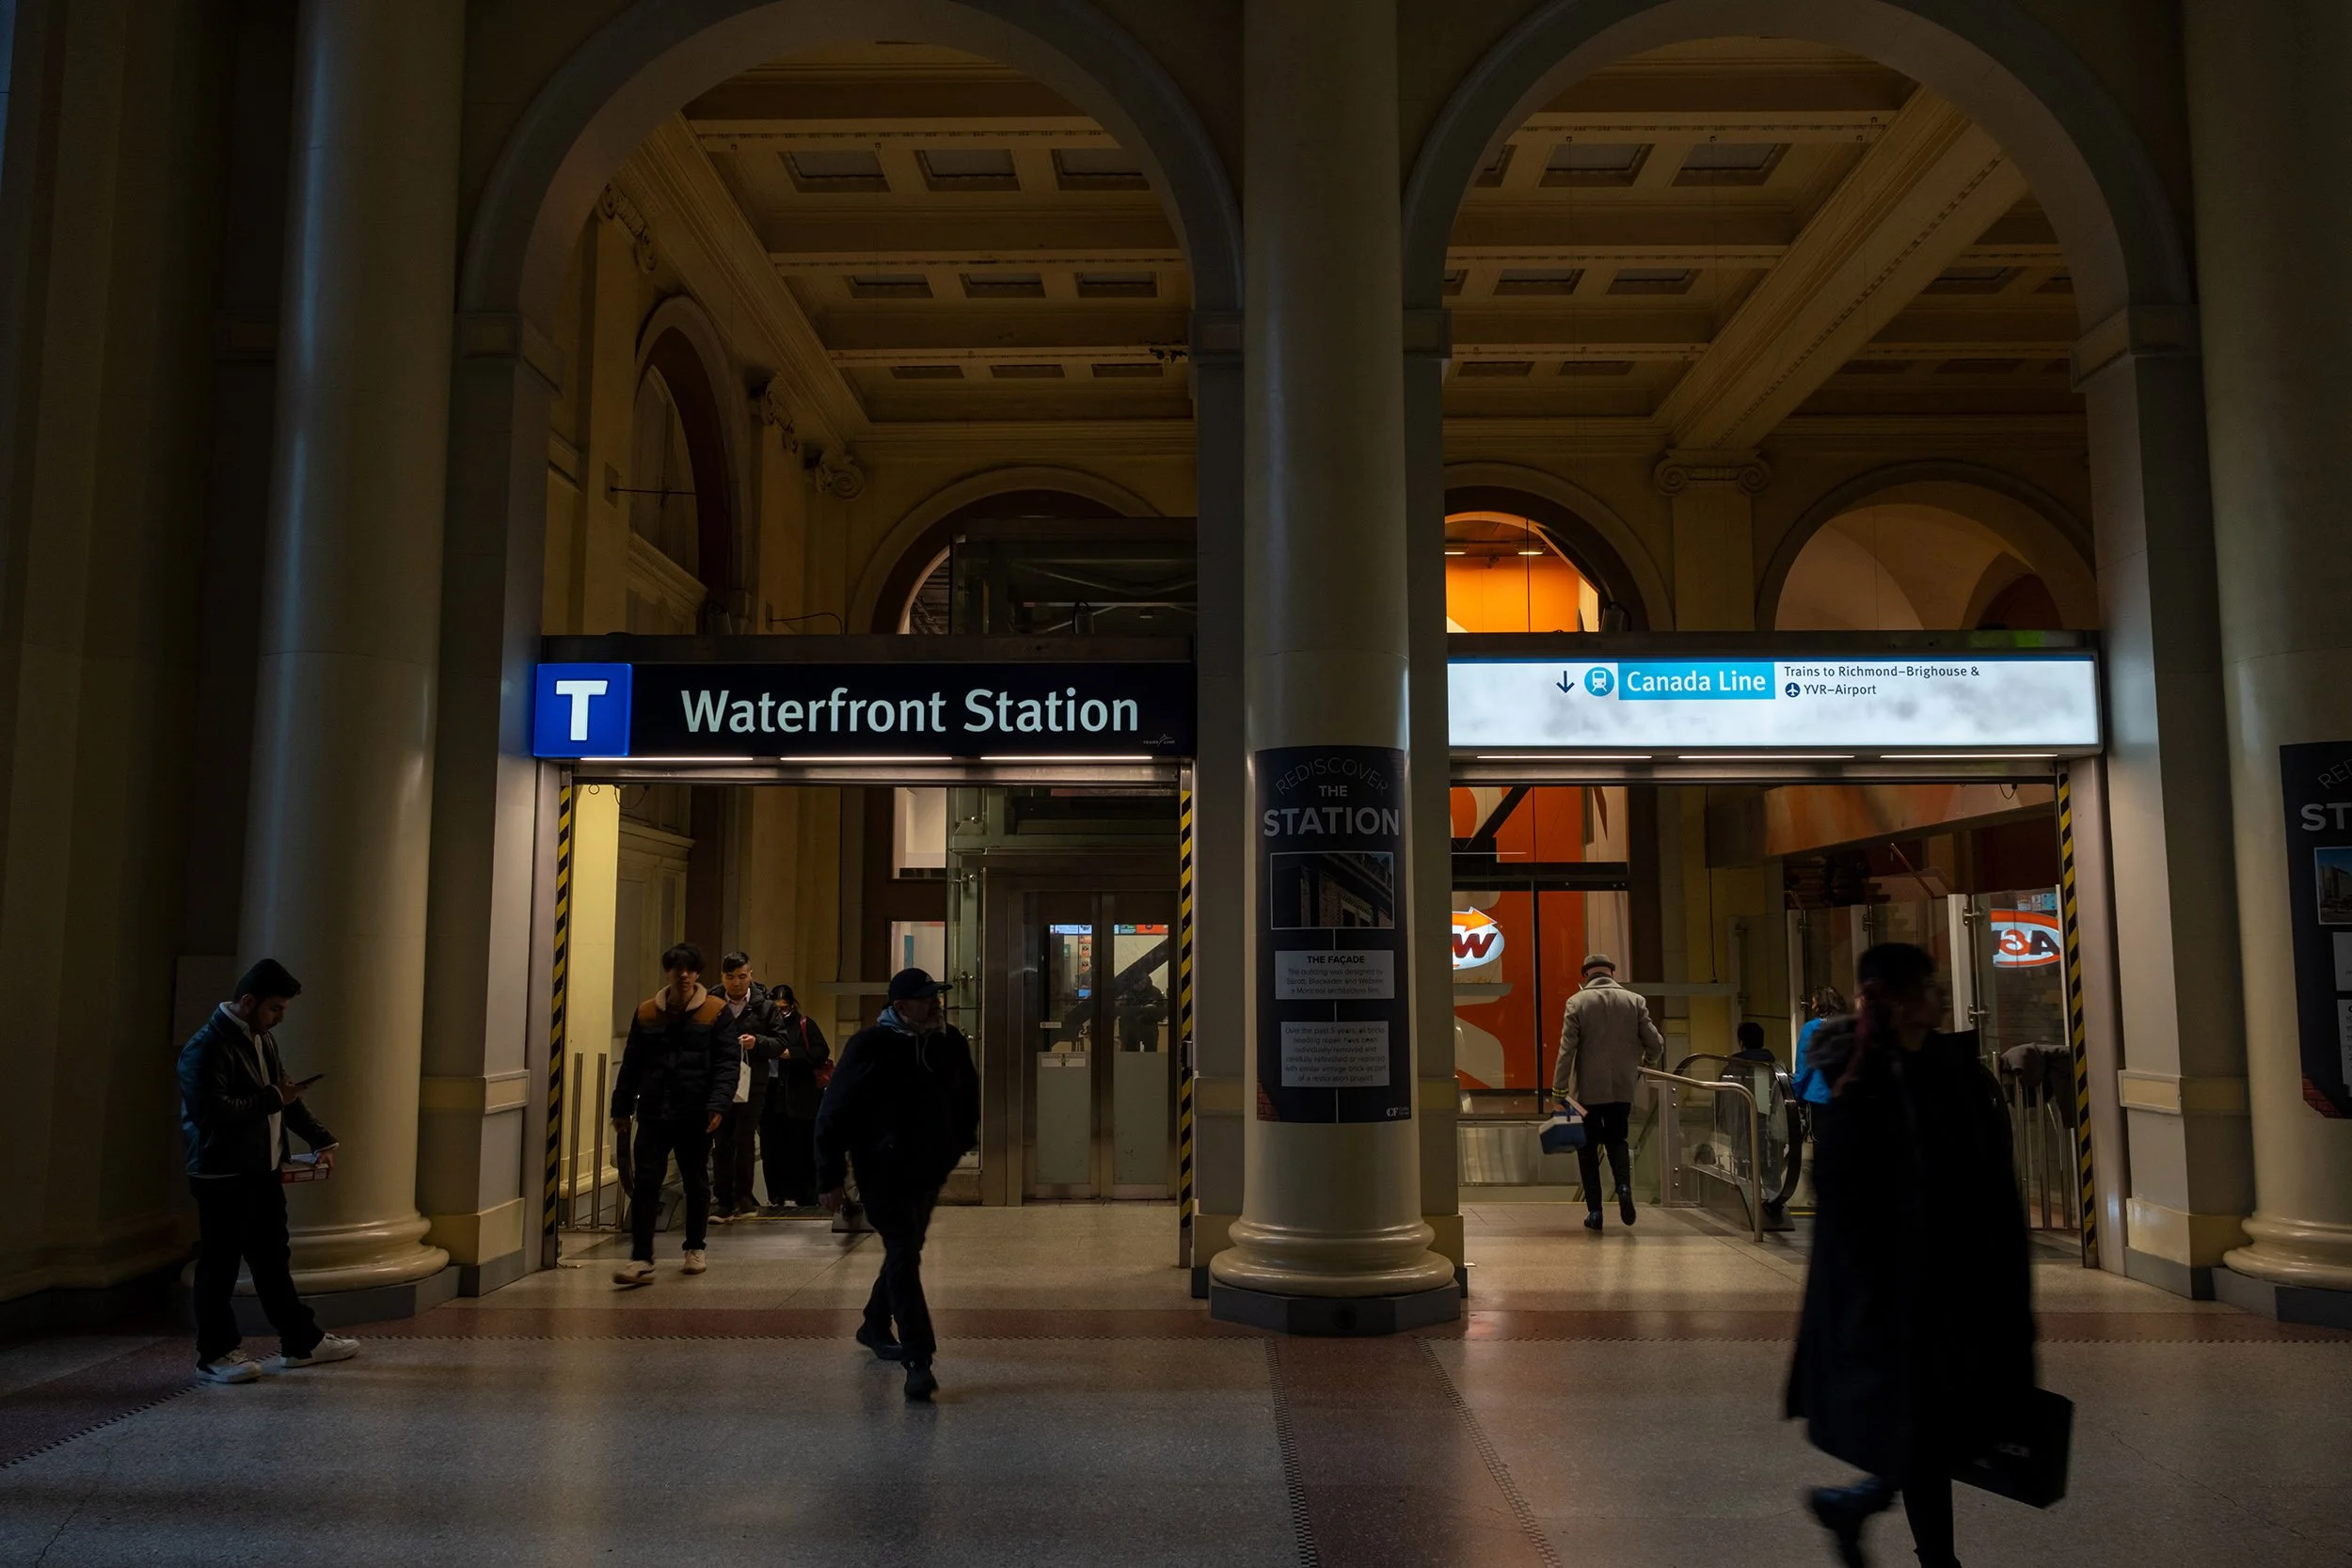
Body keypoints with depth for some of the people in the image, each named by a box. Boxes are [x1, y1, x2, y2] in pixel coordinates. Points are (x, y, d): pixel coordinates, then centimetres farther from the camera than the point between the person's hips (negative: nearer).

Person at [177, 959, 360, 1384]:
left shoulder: (263, 1039, 11)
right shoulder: (207, 1047, -18)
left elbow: (286, 1092, 19)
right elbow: (211, 1110, -29)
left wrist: (321, 1140, 12)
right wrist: (271, 1099, -22)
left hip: (262, 1171, 9)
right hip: (222, 1176, -9)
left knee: (273, 1259, 16)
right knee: (220, 1265, 3)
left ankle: (300, 1342, 24)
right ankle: (215, 1356, 16)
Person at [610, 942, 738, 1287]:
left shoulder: (715, 1012, -3)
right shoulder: (646, 1011, 6)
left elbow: (728, 1062, -6)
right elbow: (631, 1064, 11)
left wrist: (718, 1104, -17)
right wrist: (621, 1109, 10)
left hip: (695, 1115, -1)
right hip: (653, 1113, 1)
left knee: (696, 1182, 13)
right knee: (646, 1184, -6)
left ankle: (695, 1248, 30)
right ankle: (641, 1258, -3)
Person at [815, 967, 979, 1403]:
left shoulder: (950, 1044, 3)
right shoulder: (870, 1047, -14)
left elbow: (967, 1096, 22)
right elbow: (833, 1113, -11)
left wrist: (961, 1145, 16)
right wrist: (831, 1178, -10)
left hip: (930, 1171, 7)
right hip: (884, 1173, -6)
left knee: (905, 1251, 19)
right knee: (904, 1257, -12)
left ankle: (875, 1326, 40)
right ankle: (919, 1361, -13)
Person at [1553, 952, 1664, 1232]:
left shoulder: (1577, 1002, -5)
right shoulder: (1634, 1000, 1)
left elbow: (1567, 1048, -11)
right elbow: (1657, 1044, -2)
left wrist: (1559, 1087, -8)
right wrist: (1643, 1060, 20)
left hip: (1588, 1089, -2)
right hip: (1623, 1087, 2)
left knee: (1588, 1147, 9)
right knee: (1616, 1139, 19)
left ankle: (1594, 1210, 6)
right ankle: (1624, 1185, -8)